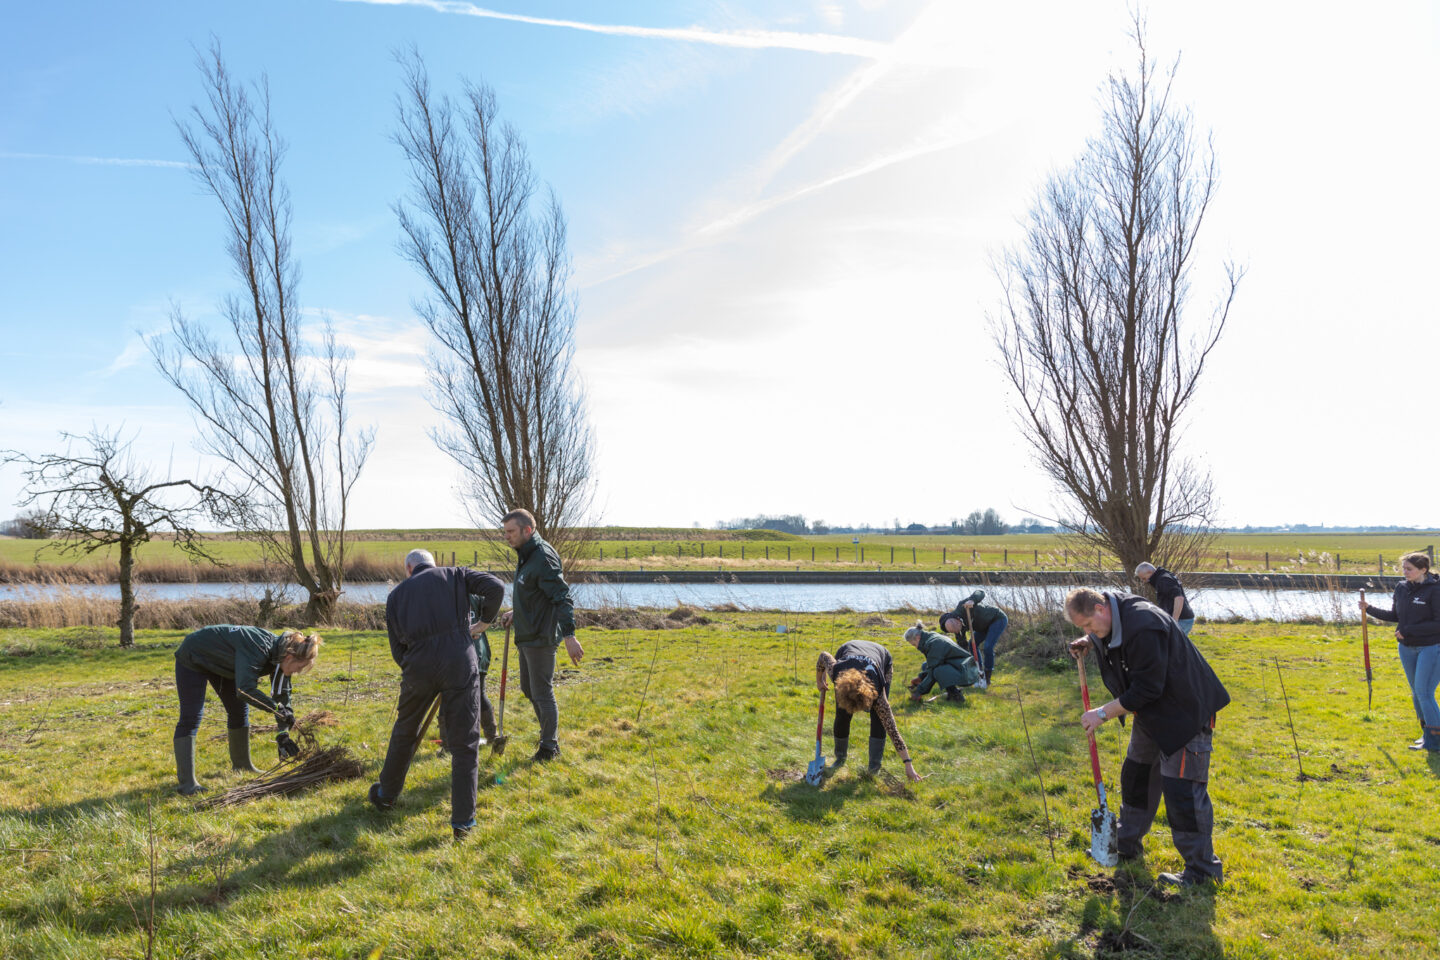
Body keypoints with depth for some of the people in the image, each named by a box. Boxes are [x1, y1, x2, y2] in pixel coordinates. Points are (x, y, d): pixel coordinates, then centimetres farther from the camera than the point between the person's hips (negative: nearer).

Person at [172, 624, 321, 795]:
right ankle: (186, 782, -15)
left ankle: (241, 766, 23)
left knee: (239, 710, 9)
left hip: (219, 661, 9)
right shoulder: (259, 648, -38)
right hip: (192, 658, -9)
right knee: (191, 717, -14)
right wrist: (276, 708, -37)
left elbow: (282, 694, -5)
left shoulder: (279, 654, -11)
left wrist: (283, 733, -10)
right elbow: (246, 690, -43)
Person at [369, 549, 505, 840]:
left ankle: (386, 794, 45)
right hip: (460, 663, -2)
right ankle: (463, 821, 7)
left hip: (418, 668, 2)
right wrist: (486, 618, 13)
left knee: (405, 732, 26)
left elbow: (397, 649, 15)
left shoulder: (396, 594, 18)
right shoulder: (455, 575, 13)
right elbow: (495, 587, -3)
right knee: (465, 744, 6)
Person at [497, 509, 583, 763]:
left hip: (541, 637, -10)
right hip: (526, 636, 10)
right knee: (529, 689, 19)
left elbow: (562, 597, -26)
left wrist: (569, 636, -31)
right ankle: (549, 734, 33)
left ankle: (549, 747, 14)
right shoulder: (525, 556, 11)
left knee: (542, 694, 0)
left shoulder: (543, 558, -21)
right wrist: (515, 613, 13)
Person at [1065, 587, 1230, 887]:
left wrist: (1103, 713, -23)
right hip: (1151, 712, 10)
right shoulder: (1112, 618, -2)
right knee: (1136, 775, 18)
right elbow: (1103, 638, 24)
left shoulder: (1143, 627, -32)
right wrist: (1089, 643, 2)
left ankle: (1202, 869, 5)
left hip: (1184, 712, -10)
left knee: (1182, 789, -9)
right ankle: (1127, 846, 33)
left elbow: (1147, 689, -29)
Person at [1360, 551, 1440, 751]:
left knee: (1424, 692, -9)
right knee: (1416, 692, 12)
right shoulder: (1401, 588, 5)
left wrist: (1408, 630, -18)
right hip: (1407, 648, 7)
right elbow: (1396, 616, 18)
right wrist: (1370, 609, 9)